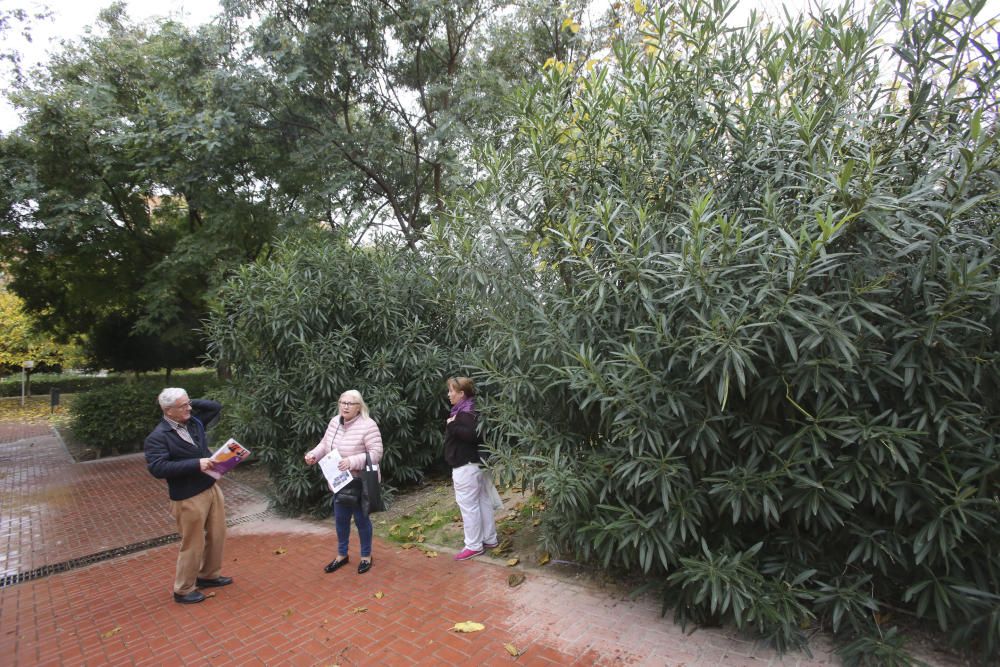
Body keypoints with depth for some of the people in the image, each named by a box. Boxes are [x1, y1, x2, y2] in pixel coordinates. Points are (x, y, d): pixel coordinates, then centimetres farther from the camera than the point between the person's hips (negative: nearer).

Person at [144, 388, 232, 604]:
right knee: (193, 544, 5)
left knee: (217, 536, 18)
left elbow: (216, 407, 14)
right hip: (188, 498, -7)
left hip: (212, 488, 7)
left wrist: (193, 402, 0)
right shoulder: (158, 437, -16)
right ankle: (183, 590, 26)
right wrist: (196, 464, -29)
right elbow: (158, 468, -25)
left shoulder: (194, 421, 3)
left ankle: (209, 575, 39)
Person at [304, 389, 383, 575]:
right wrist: (313, 454, -8)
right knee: (340, 519, 18)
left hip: (360, 482, -6)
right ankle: (342, 555, 37)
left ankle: (366, 556, 28)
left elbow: (376, 453, -24)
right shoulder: (335, 422, 1)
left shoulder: (368, 425, -21)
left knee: (361, 519, 8)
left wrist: (353, 461, -35)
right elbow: (325, 444, 12)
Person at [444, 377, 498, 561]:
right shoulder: (469, 410, 13)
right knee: (484, 502, 15)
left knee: (468, 505, -1)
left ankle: (474, 546, 9)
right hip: (478, 463, 11)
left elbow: (473, 434, -33)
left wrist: (452, 425, -27)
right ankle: (490, 539, 25)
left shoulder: (465, 413, -18)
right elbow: (477, 433, 19)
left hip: (466, 466, -11)